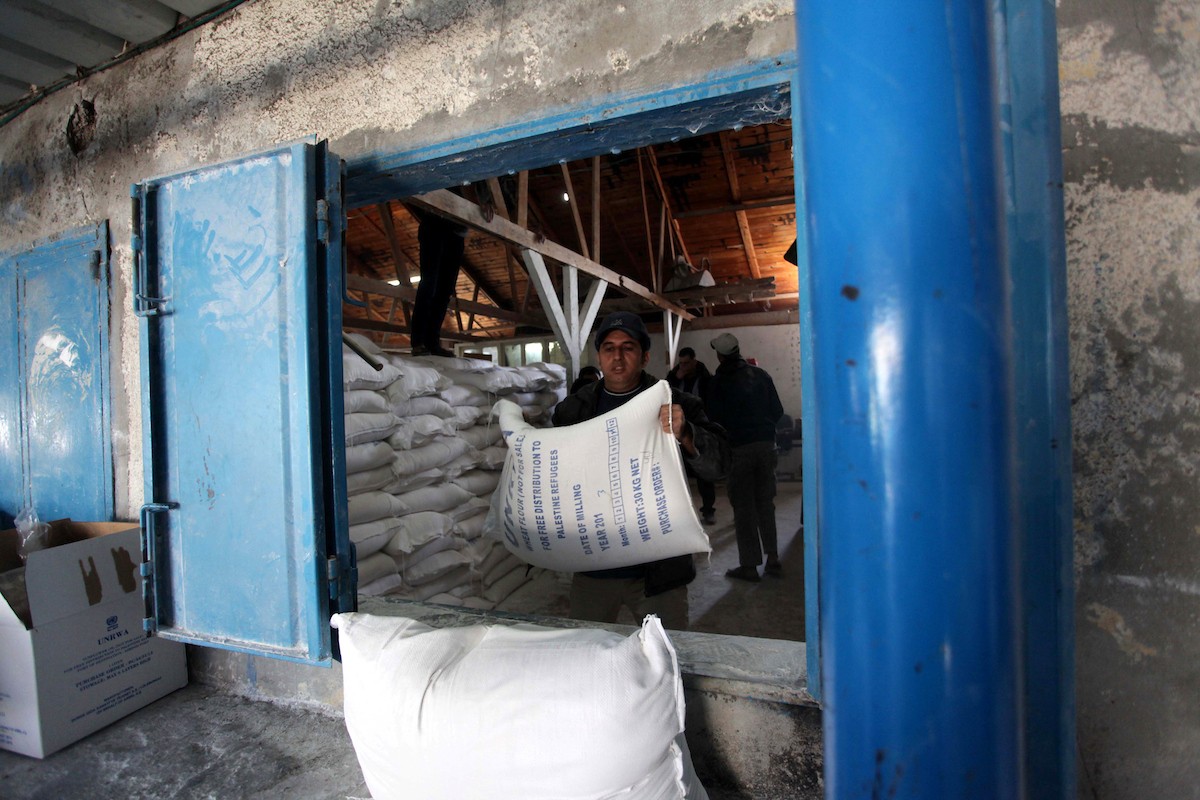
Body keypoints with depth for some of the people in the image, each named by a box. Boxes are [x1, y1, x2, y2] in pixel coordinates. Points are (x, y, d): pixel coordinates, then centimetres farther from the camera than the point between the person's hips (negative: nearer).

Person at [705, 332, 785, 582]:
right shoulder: (760, 374, 6)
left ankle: (749, 565, 6)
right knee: (765, 503, 13)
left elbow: (714, 417, -5)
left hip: (738, 448, -4)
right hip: (766, 444, 4)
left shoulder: (718, 382, -4)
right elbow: (777, 411, 8)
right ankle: (773, 560, 17)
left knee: (744, 506, 3)